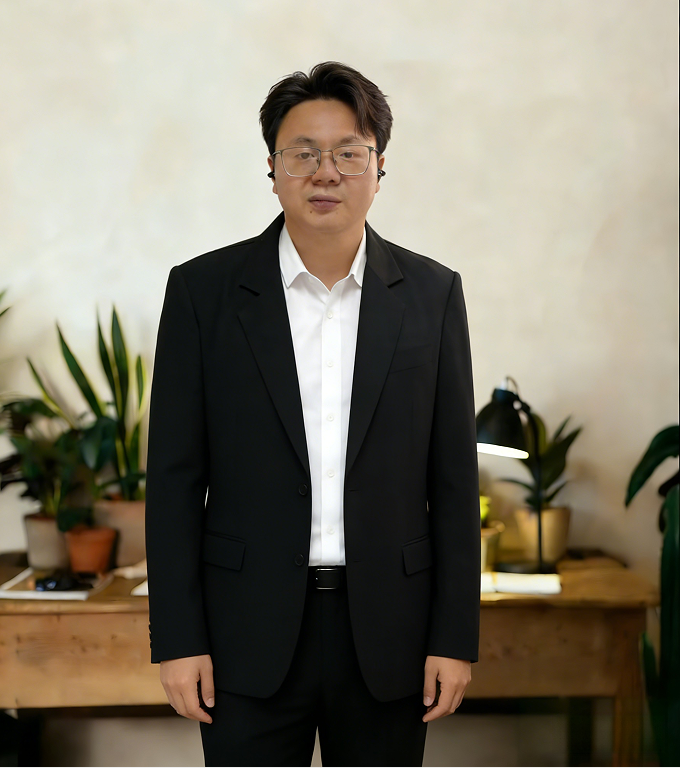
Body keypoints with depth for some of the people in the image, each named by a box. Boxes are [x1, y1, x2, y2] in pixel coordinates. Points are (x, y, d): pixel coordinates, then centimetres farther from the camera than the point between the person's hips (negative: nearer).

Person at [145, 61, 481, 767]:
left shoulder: (433, 294, 2)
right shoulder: (203, 290, -1)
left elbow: (454, 480, 3)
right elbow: (174, 478, -1)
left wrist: (456, 637, 0)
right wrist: (177, 639, -5)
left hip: (388, 633, 1)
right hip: (251, 636, -1)